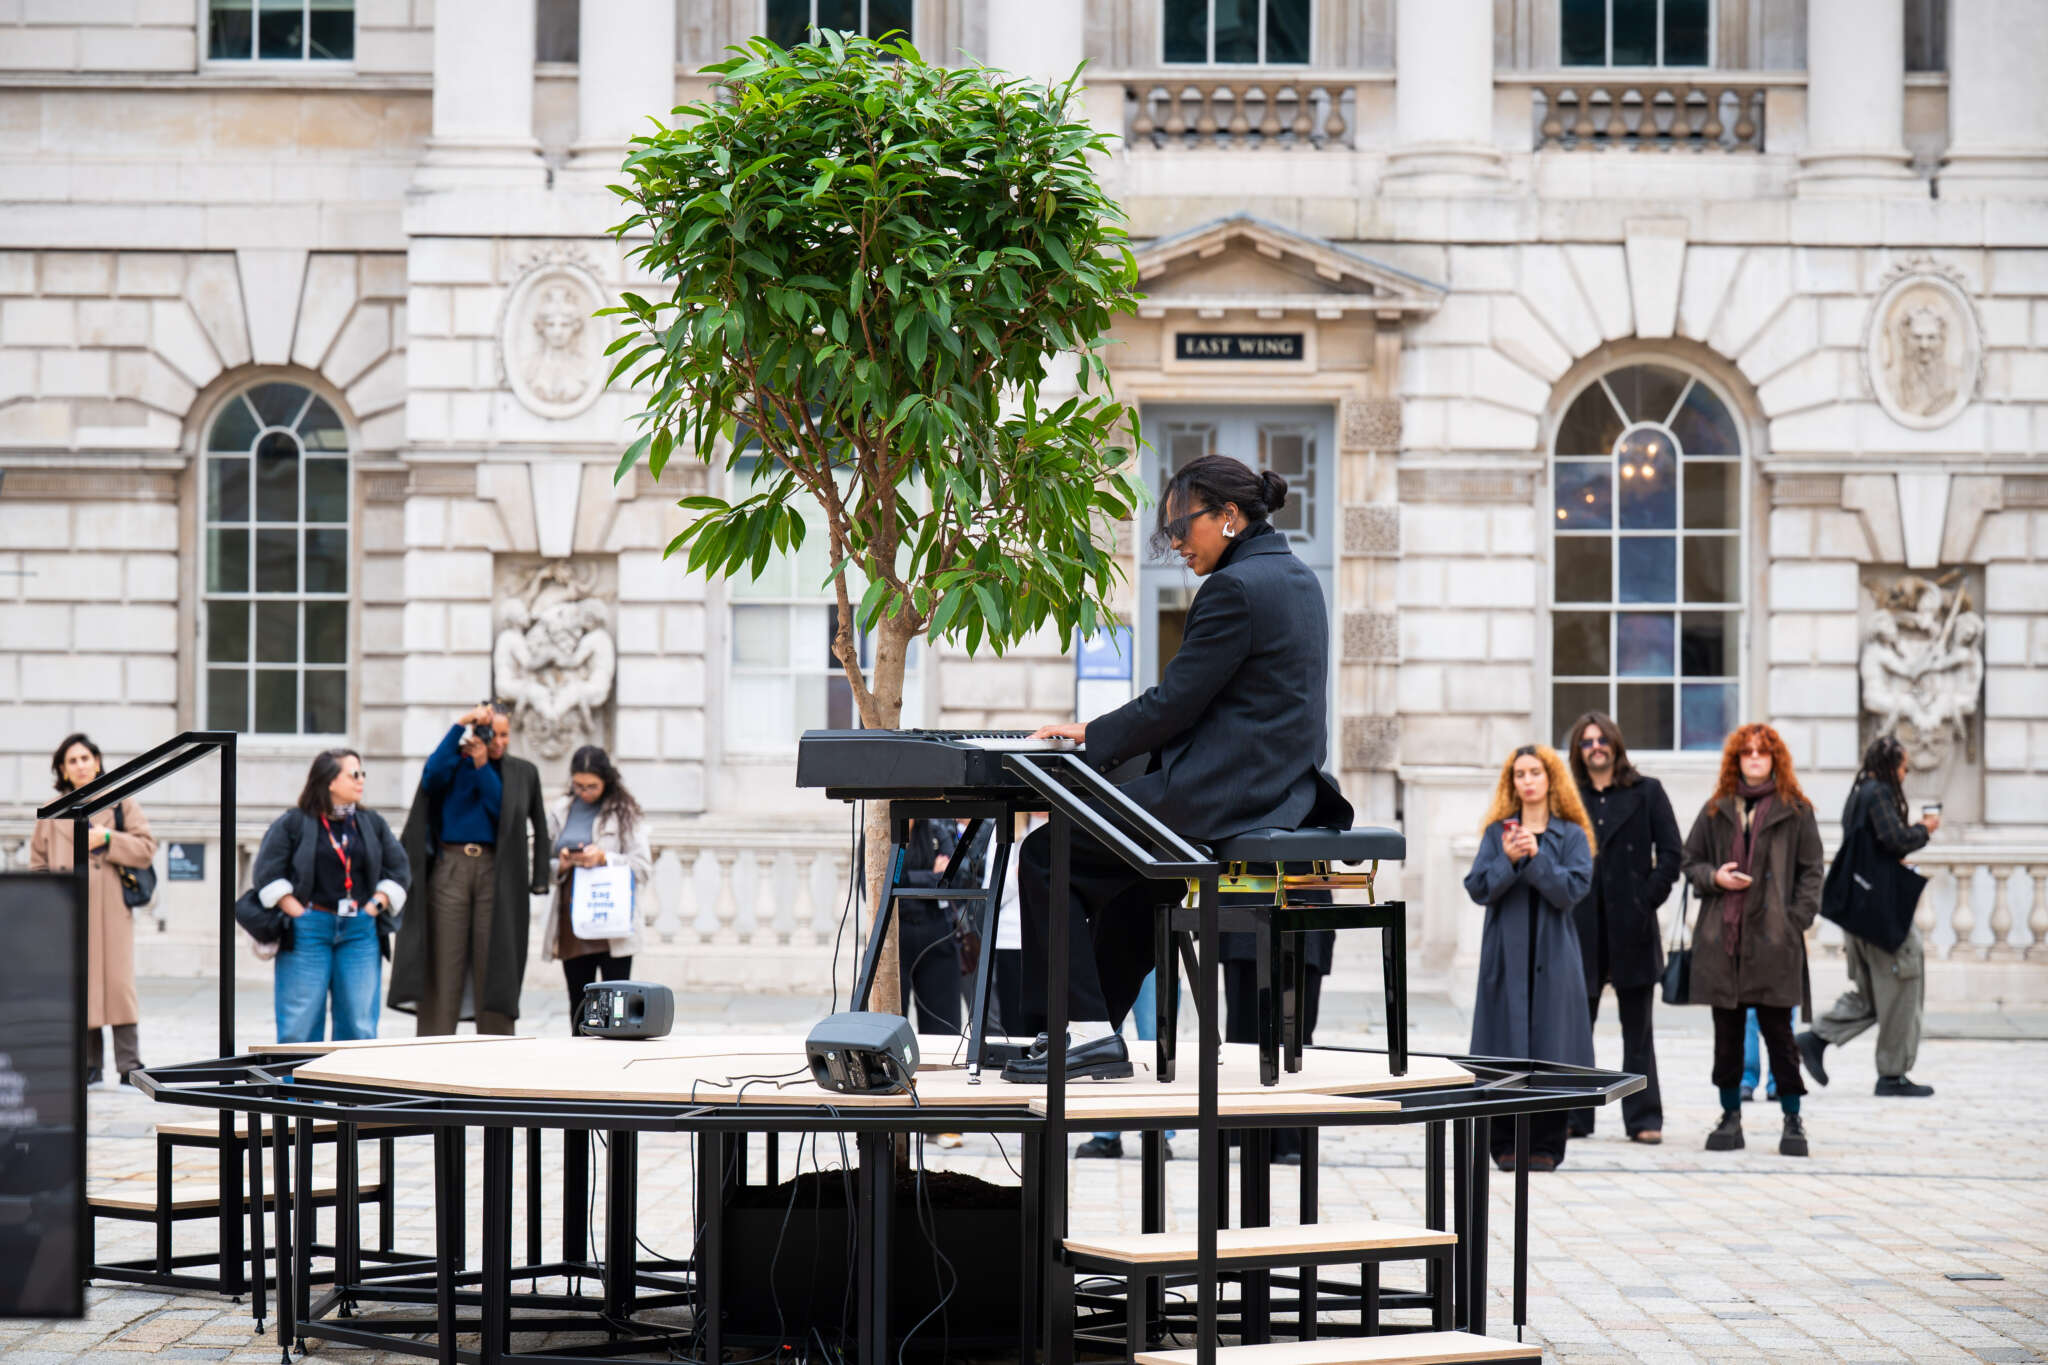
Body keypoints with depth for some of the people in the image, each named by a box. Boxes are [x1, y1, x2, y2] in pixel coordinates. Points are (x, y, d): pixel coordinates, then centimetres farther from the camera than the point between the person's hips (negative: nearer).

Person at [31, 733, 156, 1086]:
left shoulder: (121, 803, 9)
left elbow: (146, 848, 3)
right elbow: (38, 861, 16)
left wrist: (108, 839, -10)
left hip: (112, 908, -2)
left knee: (118, 981, -9)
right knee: (79, 983, -2)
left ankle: (129, 1065, -7)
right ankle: (90, 1065, 4)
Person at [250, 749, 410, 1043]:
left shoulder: (372, 823, 14)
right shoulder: (293, 823, 1)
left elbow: (398, 870, 15)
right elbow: (266, 875, -2)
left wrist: (372, 907, 2)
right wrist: (301, 916, -9)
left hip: (359, 933, 3)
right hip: (308, 931, -3)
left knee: (360, 1026, -1)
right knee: (299, 1027, -5)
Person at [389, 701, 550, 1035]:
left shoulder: (522, 773, 10)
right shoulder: (453, 762, 10)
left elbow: (502, 810, -4)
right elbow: (431, 777, -13)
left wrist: (482, 766, -8)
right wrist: (459, 726, -14)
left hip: (495, 872, 0)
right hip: (449, 869, 0)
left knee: (492, 966, -2)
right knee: (442, 964, -3)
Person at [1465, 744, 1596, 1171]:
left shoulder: (1572, 836, 6)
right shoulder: (1497, 832, 10)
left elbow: (1573, 889, -6)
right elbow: (1478, 888, 1)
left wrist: (1536, 857, -16)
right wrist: (1507, 859, -15)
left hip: (1553, 957, -1)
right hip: (1505, 955, 1)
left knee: (1549, 1046, -2)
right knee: (1504, 1048, -2)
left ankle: (1546, 1144, 4)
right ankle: (1506, 1144, 4)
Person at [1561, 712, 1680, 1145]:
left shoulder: (1647, 793, 5)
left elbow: (1670, 854, 2)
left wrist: (1647, 900, -6)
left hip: (1631, 928, -1)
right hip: (1581, 928, 1)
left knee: (1638, 1029, 3)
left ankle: (1644, 1118, 6)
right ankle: (1573, 1117, 7)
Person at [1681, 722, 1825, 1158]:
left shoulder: (1795, 810, 5)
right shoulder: (1717, 809, 13)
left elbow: (1810, 871, 5)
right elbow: (1691, 860, 17)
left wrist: (1798, 920, -6)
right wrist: (1714, 877, -4)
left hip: (1774, 937, -3)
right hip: (1721, 936, 3)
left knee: (1776, 1027, -4)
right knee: (1726, 1031, 6)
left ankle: (1793, 1118, 5)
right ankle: (1730, 1117, 14)